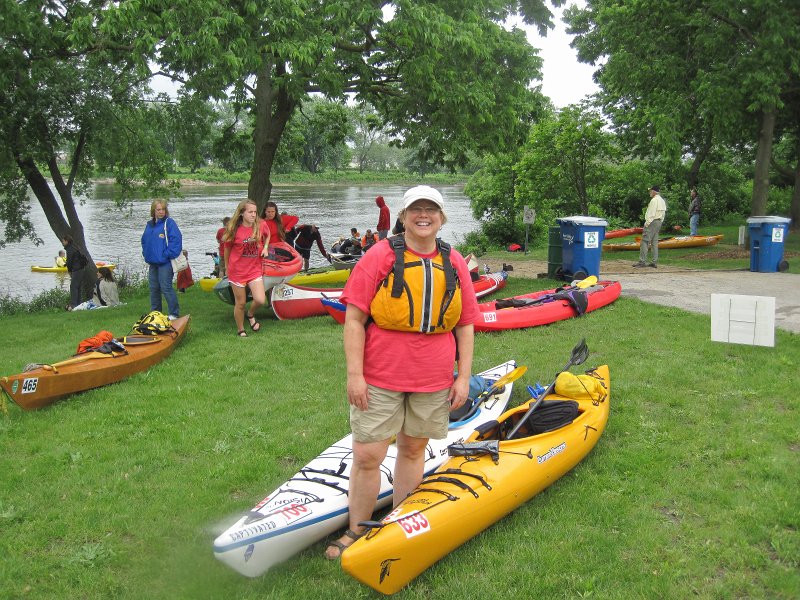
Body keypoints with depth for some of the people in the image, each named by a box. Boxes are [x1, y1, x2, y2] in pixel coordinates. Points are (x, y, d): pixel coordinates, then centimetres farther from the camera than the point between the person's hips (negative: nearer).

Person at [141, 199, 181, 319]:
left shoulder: (169, 222, -7)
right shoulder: (149, 225, 14)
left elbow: (176, 240, -15)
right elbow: (144, 240, 24)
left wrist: (168, 255, -16)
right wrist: (146, 253, 10)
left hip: (165, 263, -7)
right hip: (152, 262, 7)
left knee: (166, 288, -10)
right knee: (154, 289, 12)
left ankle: (174, 314, -2)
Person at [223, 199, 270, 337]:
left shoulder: (261, 225, -7)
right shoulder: (235, 229, -12)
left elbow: (267, 235, 18)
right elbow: (227, 248, 2)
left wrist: (265, 248, 1)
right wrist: (227, 267, 10)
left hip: (254, 270, 2)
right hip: (237, 271, -2)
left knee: (260, 300, -12)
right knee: (240, 303, 7)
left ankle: (251, 315, 22)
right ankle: (240, 330, 27)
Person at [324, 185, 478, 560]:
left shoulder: (454, 264, 6)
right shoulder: (380, 257, -5)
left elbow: (466, 325, 10)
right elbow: (354, 319, -7)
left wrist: (463, 377, 5)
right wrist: (354, 374, -12)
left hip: (434, 380, 3)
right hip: (380, 377, -3)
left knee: (413, 450, 14)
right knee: (367, 456, 0)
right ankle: (356, 531, 21)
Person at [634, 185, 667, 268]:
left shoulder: (654, 200, -13)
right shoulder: (662, 201, 17)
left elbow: (651, 214, -19)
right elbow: (663, 214, 17)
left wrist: (647, 224, -16)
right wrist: (660, 223, 18)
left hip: (652, 222, -10)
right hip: (659, 222, 10)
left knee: (644, 241, -9)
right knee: (654, 242, 10)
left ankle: (642, 261, -12)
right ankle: (654, 262, 9)